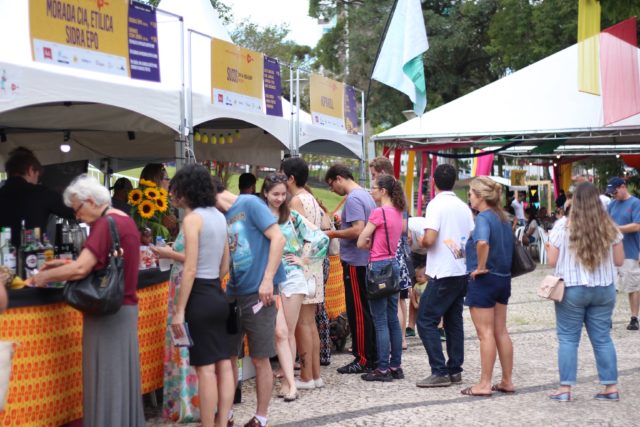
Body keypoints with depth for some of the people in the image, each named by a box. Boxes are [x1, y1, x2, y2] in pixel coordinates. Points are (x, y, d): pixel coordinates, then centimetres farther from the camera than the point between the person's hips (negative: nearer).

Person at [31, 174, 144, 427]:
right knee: (121, 375, 14)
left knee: (106, 379, -2)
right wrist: (64, 265, 12)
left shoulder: (106, 224, -17)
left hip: (107, 314, -9)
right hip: (125, 309, 9)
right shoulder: (125, 221, 11)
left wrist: (44, 276, -10)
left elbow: (80, 269, -24)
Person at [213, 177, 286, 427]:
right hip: (232, 293, 7)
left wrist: (267, 280, -17)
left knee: (260, 359, 1)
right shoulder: (221, 217, 13)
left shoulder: (250, 204, -7)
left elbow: (278, 239, -13)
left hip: (257, 292, -7)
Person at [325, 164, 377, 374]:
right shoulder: (366, 195, 15)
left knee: (357, 311, -4)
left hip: (355, 262, -10)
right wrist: (339, 231, 16)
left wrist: (334, 234, -12)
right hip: (366, 260, 10)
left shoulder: (353, 199, -15)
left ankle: (363, 360, 0)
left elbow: (358, 230, -24)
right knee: (365, 310, 14)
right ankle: (371, 355, 20)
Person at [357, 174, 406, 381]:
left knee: (380, 321, -4)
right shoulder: (397, 212, 10)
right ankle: (395, 366, 16)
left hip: (379, 266, -8)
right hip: (393, 264, 8)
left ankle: (383, 369, -1)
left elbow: (361, 242, -13)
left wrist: (370, 245, 6)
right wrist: (376, 245, 2)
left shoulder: (378, 212, -14)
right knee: (392, 319, 11)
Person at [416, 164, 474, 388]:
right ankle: (455, 370, 15)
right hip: (462, 271, 8)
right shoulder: (463, 206, 9)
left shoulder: (436, 204, -12)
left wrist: (420, 241, 0)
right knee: (454, 320, 14)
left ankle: (440, 372, -8)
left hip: (443, 273, -8)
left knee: (426, 321, -3)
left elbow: (429, 239, -20)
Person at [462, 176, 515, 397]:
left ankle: (484, 384, 4)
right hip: (503, 278, 8)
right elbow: (509, 244, 21)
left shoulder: (483, 217, -17)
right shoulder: (503, 218, 10)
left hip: (484, 280, -8)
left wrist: (481, 267, -24)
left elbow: (482, 242, -36)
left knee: (486, 333, -2)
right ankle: (507, 381, 19)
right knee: (501, 332, 13)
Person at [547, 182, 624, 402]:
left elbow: (552, 261, -6)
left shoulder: (563, 228, -9)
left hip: (572, 290, -3)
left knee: (568, 338, 4)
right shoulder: (610, 228, 0)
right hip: (604, 289, 3)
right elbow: (619, 260, 6)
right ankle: (611, 386, 15)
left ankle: (565, 388, 4)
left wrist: (550, 247, 14)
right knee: (602, 338, 11)